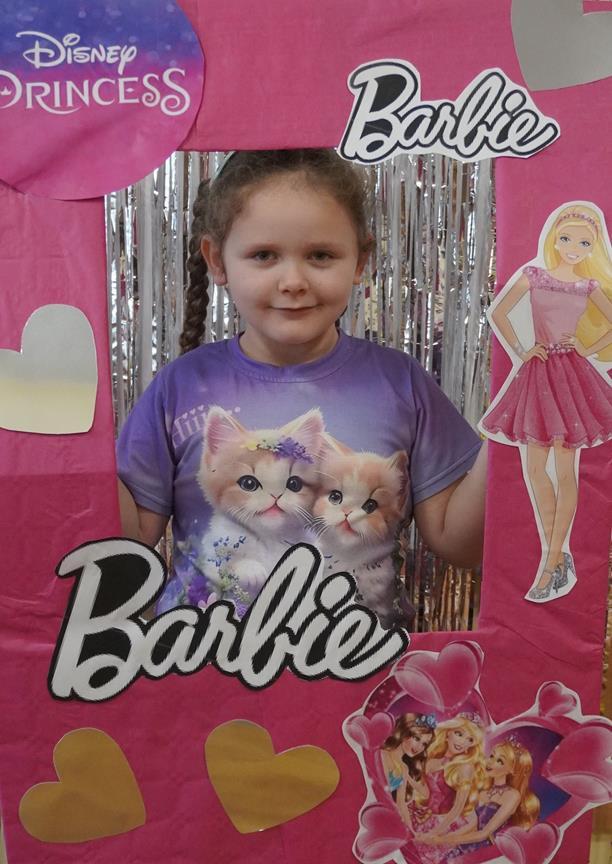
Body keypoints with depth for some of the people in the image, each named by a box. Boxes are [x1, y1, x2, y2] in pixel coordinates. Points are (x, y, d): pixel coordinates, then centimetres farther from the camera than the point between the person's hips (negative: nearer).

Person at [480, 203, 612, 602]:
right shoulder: (534, 275, 4)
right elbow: (498, 312, 6)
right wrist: (520, 351, 0)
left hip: (572, 375, -1)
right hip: (538, 374, 1)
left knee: (565, 470, -2)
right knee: (534, 468, 1)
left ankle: (552, 564, 3)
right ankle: (559, 555, 15)